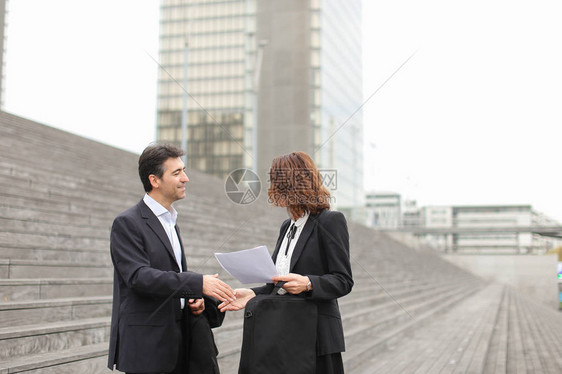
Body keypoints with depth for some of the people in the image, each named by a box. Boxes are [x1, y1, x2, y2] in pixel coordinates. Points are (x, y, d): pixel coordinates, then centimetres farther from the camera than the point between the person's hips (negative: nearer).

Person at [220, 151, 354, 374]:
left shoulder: (331, 221, -7)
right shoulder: (287, 227, 17)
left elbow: (343, 281, -11)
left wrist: (307, 283, -27)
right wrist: (253, 294, 3)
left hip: (318, 337, -7)